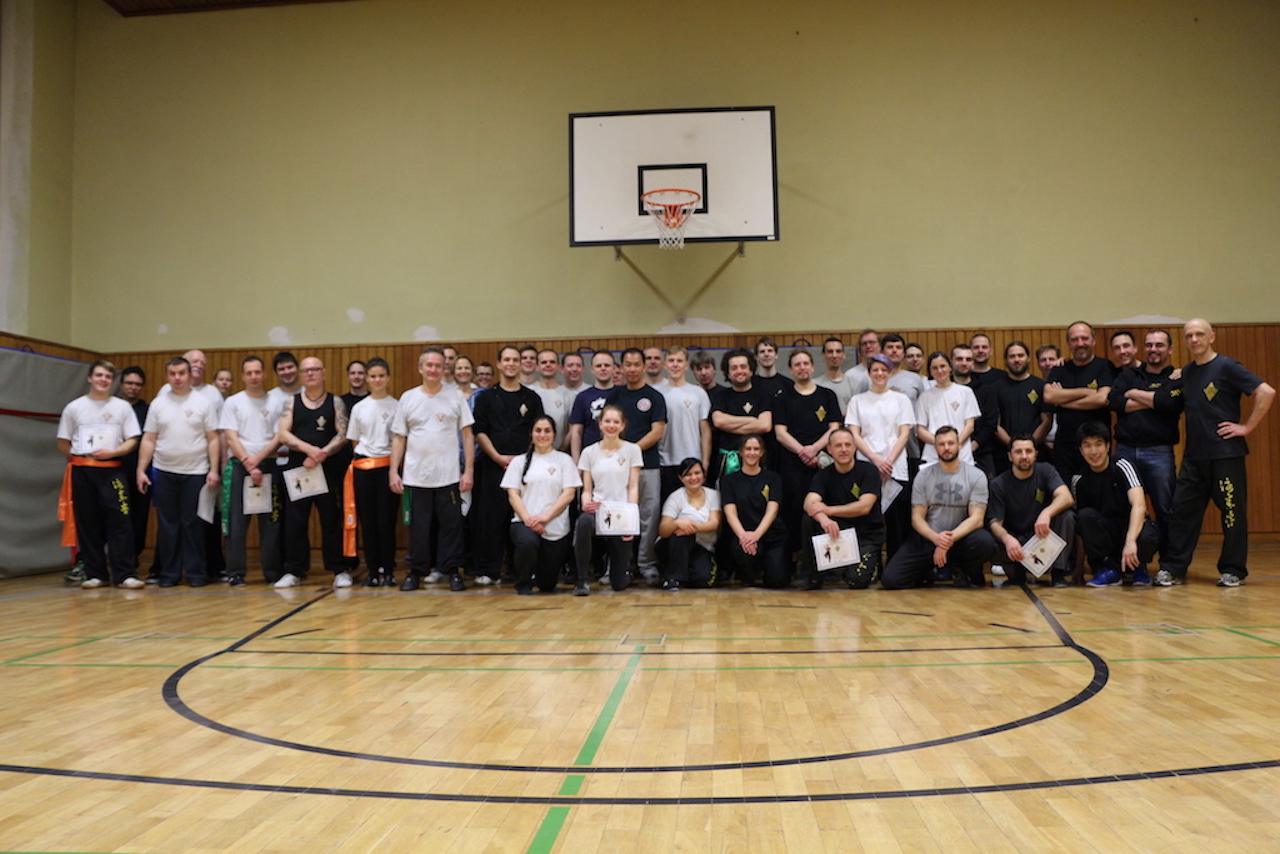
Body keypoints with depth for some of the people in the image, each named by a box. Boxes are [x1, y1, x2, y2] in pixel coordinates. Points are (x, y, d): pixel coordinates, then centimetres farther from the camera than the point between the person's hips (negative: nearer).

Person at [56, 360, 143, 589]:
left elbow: (132, 440, 4)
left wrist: (112, 452, -12)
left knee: (120, 522, -8)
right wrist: (79, 456, -1)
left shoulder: (122, 407, 7)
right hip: (82, 471, 2)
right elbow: (62, 443, 12)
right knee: (87, 523, 4)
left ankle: (125, 574, -6)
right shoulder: (74, 407, 9)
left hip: (112, 470, -1)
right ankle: (95, 574, 13)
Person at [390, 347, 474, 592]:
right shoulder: (408, 398, 5)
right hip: (416, 477, 1)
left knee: (451, 525, 3)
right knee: (418, 526, 7)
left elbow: (467, 434, 2)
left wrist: (469, 470, -4)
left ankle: (453, 571, 13)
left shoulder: (456, 397, 3)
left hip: (449, 476, -1)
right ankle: (415, 571, 19)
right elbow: (399, 438, 7)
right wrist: (393, 471, 1)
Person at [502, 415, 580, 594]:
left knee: (547, 585, 2)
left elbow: (569, 494, -1)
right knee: (528, 542, -37)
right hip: (525, 523, 0)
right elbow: (513, 494, 4)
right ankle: (523, 584, -7)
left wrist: (545, 516, -14)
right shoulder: (520, 461, 11)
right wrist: (527, 518, -14)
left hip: (556, 529, 1)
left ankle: (535, 576, 41)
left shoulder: (564, 460, 8)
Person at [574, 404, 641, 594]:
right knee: (584, 521, -40)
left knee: (619, 583, -3)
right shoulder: (589, 452, 9)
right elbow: (587, 489, 5)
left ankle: (624, 564, 37)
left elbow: (633, 487, 1)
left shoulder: (632, 450, 6)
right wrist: (586, 505, -18)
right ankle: (582, 581, -22)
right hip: (597, 511, 1)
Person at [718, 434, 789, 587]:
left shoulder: (773, 478, 10)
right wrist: (743, 535, -25)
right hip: (742, 533, -1)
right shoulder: (729, 480, 8)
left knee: (778, 580, -18)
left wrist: (756, 534, -22)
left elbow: (772, 510, -4)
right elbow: (730, 512, -4)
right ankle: (748, 575, 0)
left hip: (772, 535, 1)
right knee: (743, 550, -37)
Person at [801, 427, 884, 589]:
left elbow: (864, 506, -20)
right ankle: (813, 579, -12)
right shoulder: (824, 475, 0)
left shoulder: (868, 471, -7)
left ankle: (873, 563, 14)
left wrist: (828, 510, -28)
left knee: (856, 579, -25)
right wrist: (824, 519, -42)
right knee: (809, 520, -26)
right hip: (837, 529, 2)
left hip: (866, 535, -2)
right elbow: (809, 503, -19)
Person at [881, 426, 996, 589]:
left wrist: (950, 539, -26)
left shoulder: (976, 476, -2)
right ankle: (929, 572, 14)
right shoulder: (924, 476, 2)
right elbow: (917, 518, -2)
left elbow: (976, 518, -10)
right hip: (927, 538, 1)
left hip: (961, 536, 0)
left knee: (985, 542, -36)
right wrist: (936, 537, -24)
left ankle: (962, 570, -1)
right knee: (890, 579, -19)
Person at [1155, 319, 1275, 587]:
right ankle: (1173, 568, 8)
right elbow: (1169, 404, 25)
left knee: (1232, 512, 2)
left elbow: (1266, 392, -14)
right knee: (1182, 509, 4)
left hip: (1226, 453, -6)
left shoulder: (1226, 367, -7)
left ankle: (1233, 570, 13)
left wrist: (1247, 426, -13)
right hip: (1194, 455, 6)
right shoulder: (1186, 372, 13)